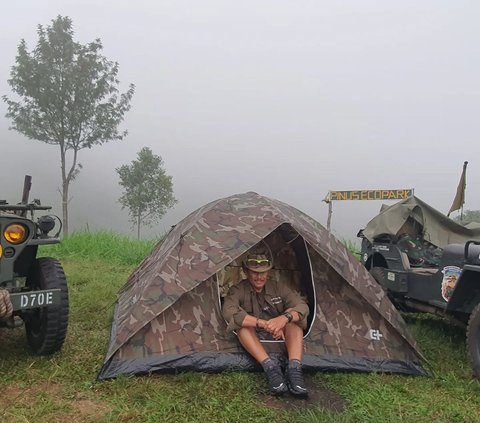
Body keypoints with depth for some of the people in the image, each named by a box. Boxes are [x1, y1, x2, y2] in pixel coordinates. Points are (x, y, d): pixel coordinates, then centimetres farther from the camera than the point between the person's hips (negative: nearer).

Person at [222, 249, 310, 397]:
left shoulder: (278, 288, -2)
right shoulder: (238, 290, -10)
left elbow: (302, 306, -16)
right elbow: (228, 311, -32)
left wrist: (285, 318, -41)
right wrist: (264, 324, -43)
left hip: (280, 338, 2)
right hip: (253, 339, -2)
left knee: (293, 319, -25)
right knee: (243, 325, -33)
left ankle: (294, 368, -39)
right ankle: (270, 367, -42)